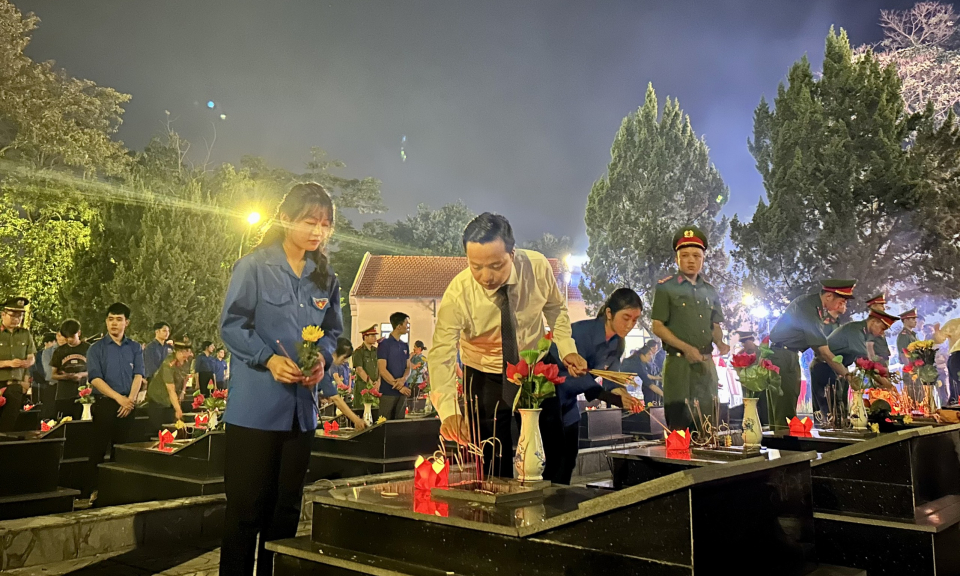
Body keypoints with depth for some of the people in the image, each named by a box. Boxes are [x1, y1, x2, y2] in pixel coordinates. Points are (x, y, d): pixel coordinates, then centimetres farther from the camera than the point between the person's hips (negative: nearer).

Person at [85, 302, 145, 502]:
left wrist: (130, 399, -13)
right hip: (104, 403, -2)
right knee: (99, 448, -1)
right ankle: (92, 489, 5)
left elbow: (138, 375, 3)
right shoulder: (96, 348, 2)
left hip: (128, 405, 2)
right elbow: (95, 378, -7)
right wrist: (119, 398, -15)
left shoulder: (135, 348, 9)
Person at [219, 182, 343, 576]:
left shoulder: (326, 277, 10)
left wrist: (323, 357, -7)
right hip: (255, 406, -5)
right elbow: (232, 324, -8)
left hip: (301, 407, 5)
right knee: (247, 504, 2)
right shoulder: (254, 266, -6)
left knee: (287, 505, 14)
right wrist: (269, 359, -20)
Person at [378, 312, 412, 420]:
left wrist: (403, 379, -9)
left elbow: (408, 367, 13)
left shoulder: (405, 346, 14)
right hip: (388, 392, -6)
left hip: (403, 391, 6)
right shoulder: (384, 344, -6)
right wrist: (398, 386, -13)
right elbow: (382, 370, -11)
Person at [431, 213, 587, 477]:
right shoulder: (458, 293, -26)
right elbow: (441, 355, -29)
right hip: (485, 379, -2)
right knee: (494, 470, 3)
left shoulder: (538, 267, -20)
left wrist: (567, 348, -13)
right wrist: (449, 411, -42)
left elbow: (555, 308, 0)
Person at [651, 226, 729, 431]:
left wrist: (720, 343, -3)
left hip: (706, 364, 5)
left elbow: (715, 326, 19)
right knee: (679, 424, -3)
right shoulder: (666, 287, -2)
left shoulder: (710, 291, 14)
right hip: (678, 363, -5)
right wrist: (686, 348, -17)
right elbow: (658, 326, -6)